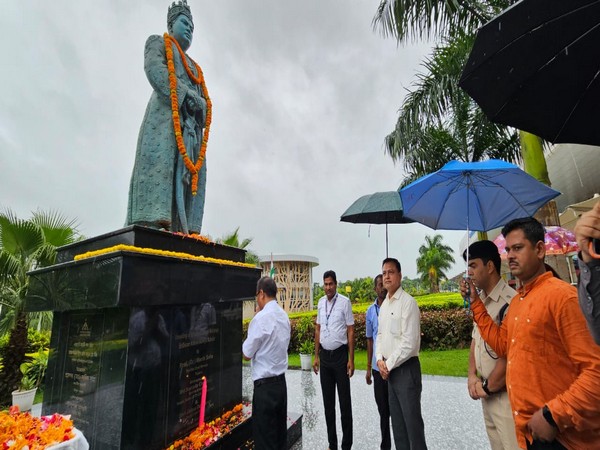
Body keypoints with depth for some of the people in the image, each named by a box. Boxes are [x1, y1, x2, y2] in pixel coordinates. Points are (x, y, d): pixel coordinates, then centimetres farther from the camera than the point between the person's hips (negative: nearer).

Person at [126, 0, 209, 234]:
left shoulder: (194, 67, 39)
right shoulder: (158, 42, 24)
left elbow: (204, 100, 24)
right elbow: (153, 69, 1)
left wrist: (201, 105, -1)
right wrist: (187, 96, -12)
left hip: (191, 125, 5)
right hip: (166, 112, -5)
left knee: (189, 174, -13)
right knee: (159, 164, -25)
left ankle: (183, 233, -24)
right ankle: (148, 227, -36)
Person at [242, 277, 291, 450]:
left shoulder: (261, 318, -19)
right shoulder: (284, 316, 4)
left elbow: (247, 354, -12)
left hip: (265, 385, -7)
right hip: (281, 382, 7)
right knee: (280, 434, 19)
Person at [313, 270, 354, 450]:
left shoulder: (345, 302, -12)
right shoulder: (320, 302, 3)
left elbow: (350, 331, -9)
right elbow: (317, 330, 10)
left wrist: (351, 359, -9)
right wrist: (316, 356, 10)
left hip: (340, 354, -5)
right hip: (325, 355, 5)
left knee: (344, 401, 7)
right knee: (327, 401, 15)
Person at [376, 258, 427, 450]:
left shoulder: (408, 302, -16)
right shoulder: (383, 304, 9)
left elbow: (409, 343, -20)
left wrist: (389, 364, -13)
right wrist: (380, 360, 1)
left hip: (405, 368, -8)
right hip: (389, 369, 8)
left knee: (412, 420, 4)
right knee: (396, 419, 19)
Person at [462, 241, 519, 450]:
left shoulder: (509, 301, -21)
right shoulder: (480, 301, 7)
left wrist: (487, 387, -10)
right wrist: (472, 376, -1)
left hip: (505, 393, -8)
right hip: (487, 394, 8)